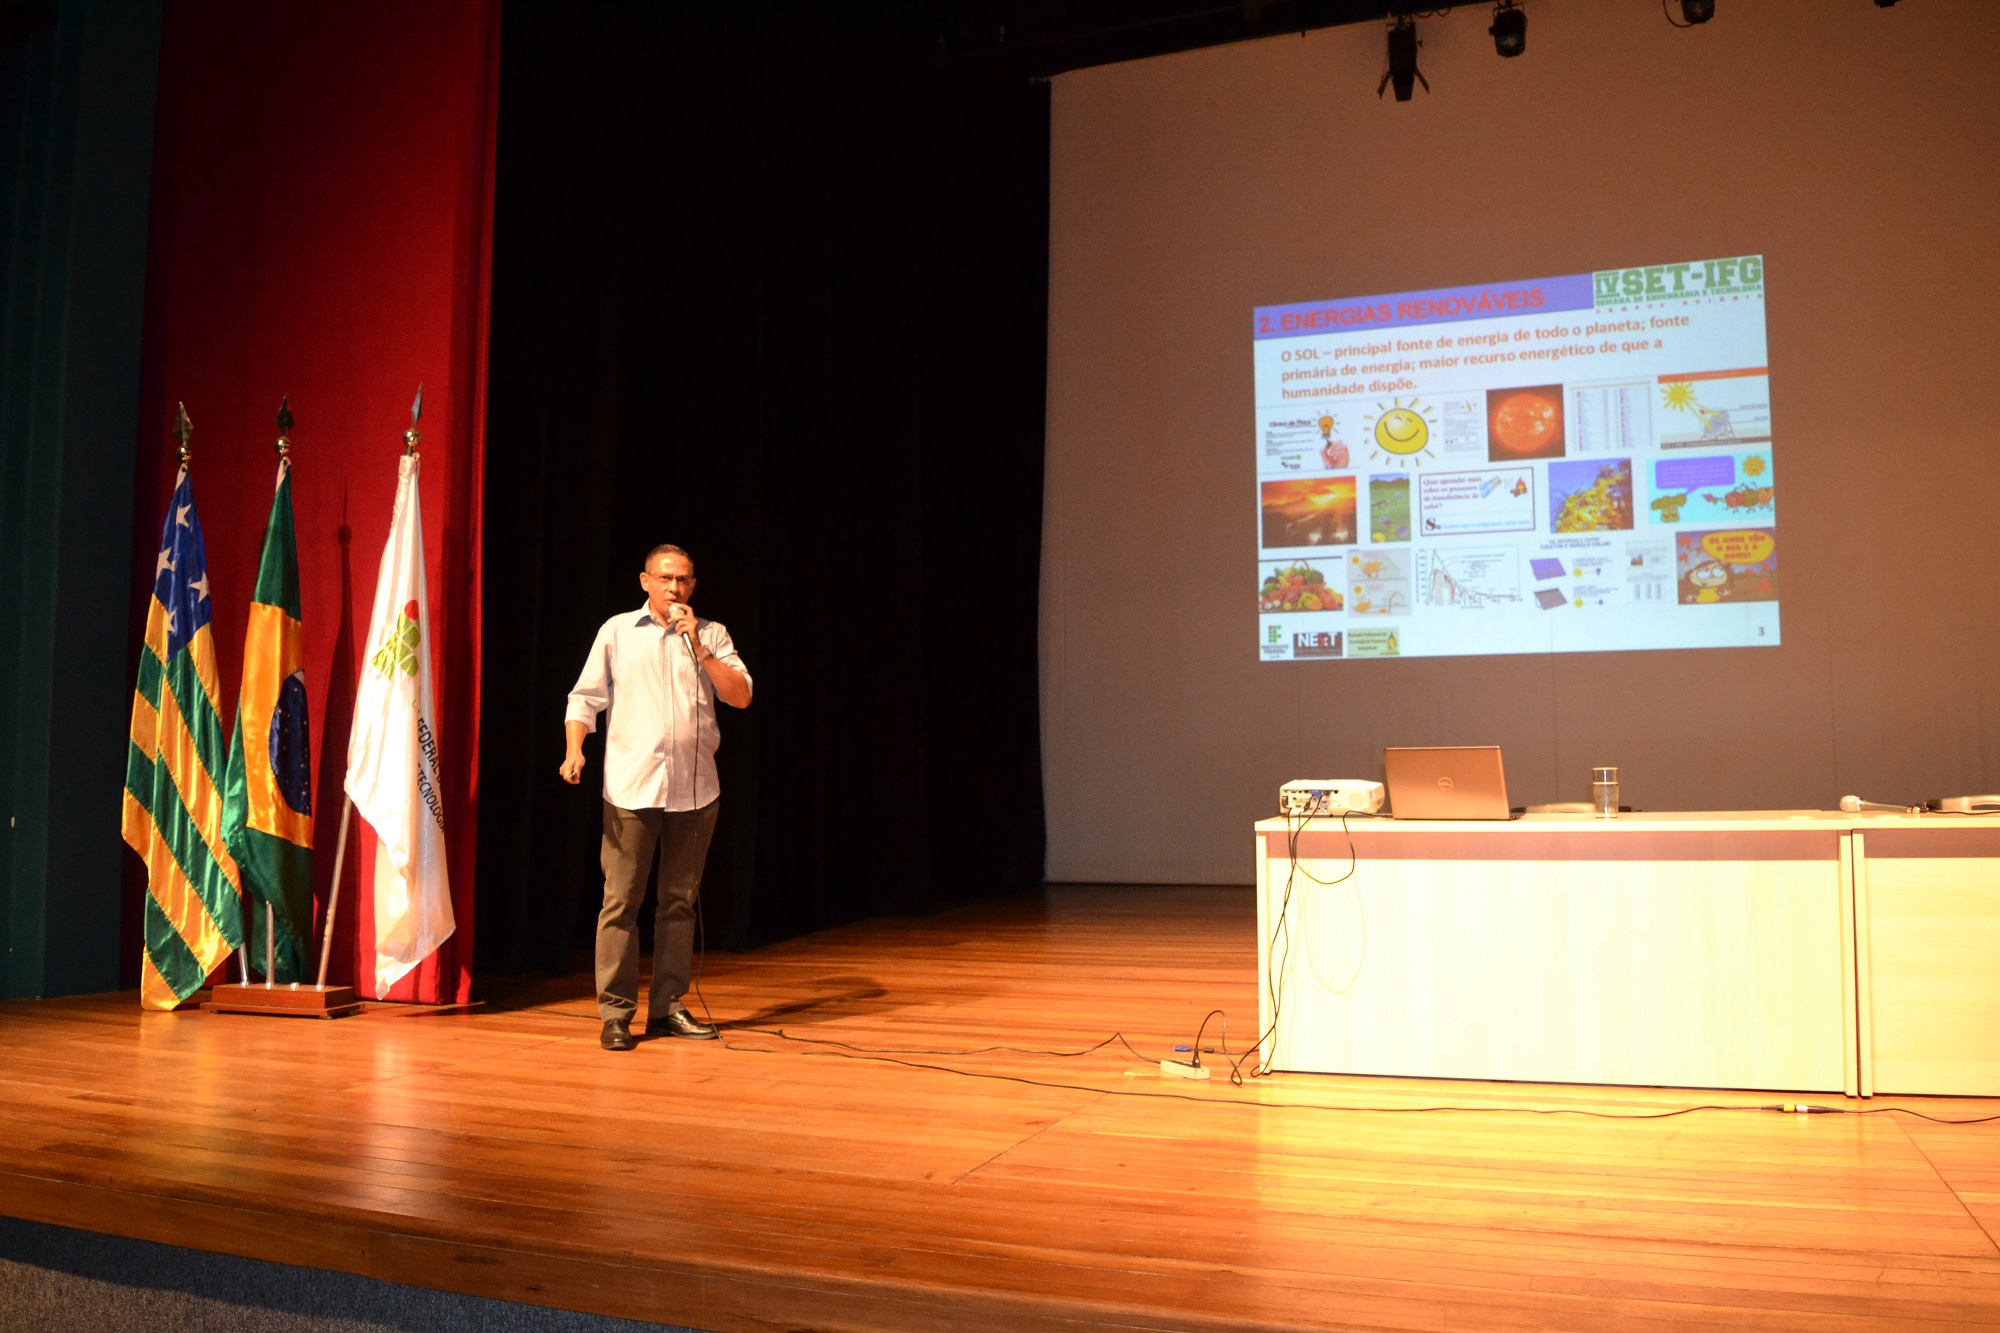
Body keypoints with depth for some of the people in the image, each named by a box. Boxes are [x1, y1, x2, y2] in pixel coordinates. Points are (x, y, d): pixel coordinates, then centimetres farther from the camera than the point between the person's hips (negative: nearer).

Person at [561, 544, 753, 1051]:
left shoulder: (711, 634, 11)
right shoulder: (617, 631, 9)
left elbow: (741, 696, 1)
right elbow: (585, 696, 7)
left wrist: (698, 647, -7)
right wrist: (574, 748, -9)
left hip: (694, 789, 2)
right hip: (631, 786, -2)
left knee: (679, 901, 8)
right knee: (621, 900, -3)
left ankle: (667, 1007, 17)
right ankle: (615, 1013, 4)